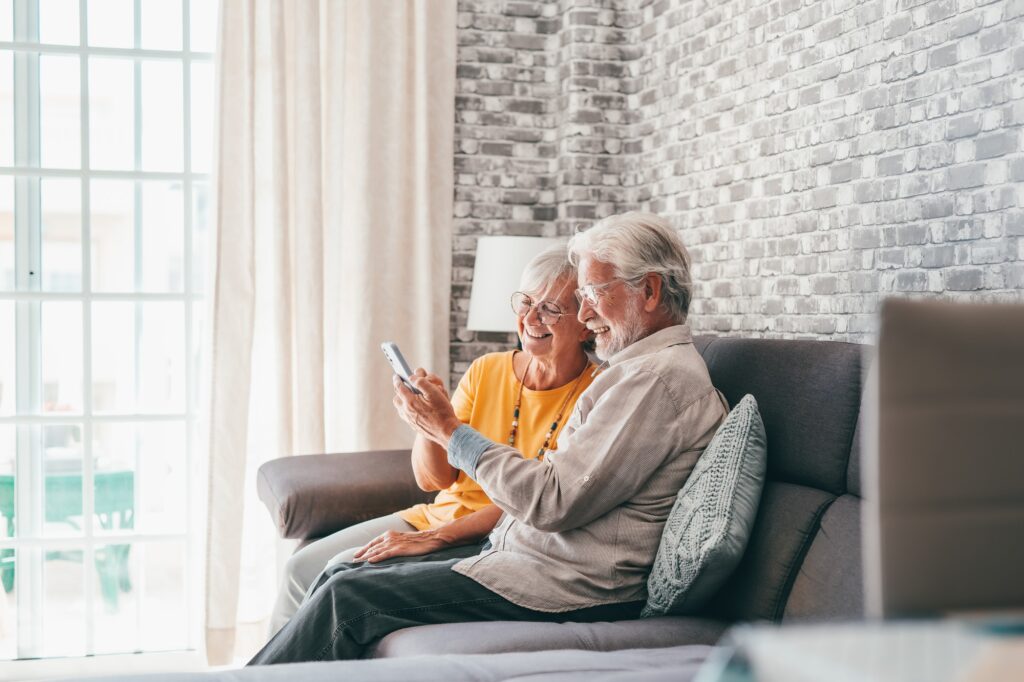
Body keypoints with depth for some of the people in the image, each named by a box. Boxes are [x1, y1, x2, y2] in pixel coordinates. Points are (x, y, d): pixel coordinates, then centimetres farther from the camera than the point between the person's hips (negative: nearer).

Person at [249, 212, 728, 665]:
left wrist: (451, 432, -10)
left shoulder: (661, 377, -15)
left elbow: (552, 502, -21)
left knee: (348, 598, -12)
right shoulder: (643, 368, 19)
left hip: (566, 587, -10)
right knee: (341, 577, 5)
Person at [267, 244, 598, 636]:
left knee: (346, 571, -18)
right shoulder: (488, 370, 4)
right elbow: (432, 479, 3)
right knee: (303, 566, -3)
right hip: (437, 515, 6)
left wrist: (434, 538, -22)